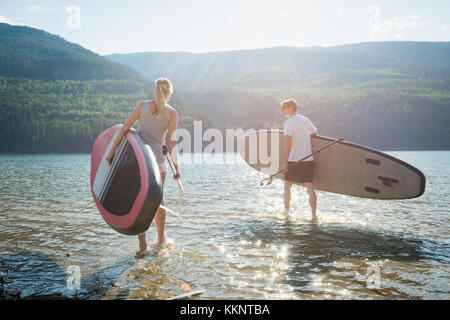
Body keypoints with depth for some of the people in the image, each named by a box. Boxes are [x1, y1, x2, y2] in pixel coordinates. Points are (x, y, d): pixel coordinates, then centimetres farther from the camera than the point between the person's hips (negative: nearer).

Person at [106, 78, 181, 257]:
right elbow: (171, 141, -6)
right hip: (156, 157, -1)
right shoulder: (172, 113, 0)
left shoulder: (143, 105, 7)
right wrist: (176, 168, -3)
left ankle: (142, 244, -5)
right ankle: (161, 237, 31)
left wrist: (112, 151, 5)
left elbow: (125, 128, 2)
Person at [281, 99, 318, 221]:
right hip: (308, 159, 5)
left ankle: (286, 210, 24)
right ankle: (314, 215, -4)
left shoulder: (289, 121, -8)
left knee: (287, 186, 15)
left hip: (293, 160, -5)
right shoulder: (306, 120, 11)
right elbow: (315, 134, 21)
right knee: (310, 187, 1)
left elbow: (288, 141, -17)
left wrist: (285, 161, -18)